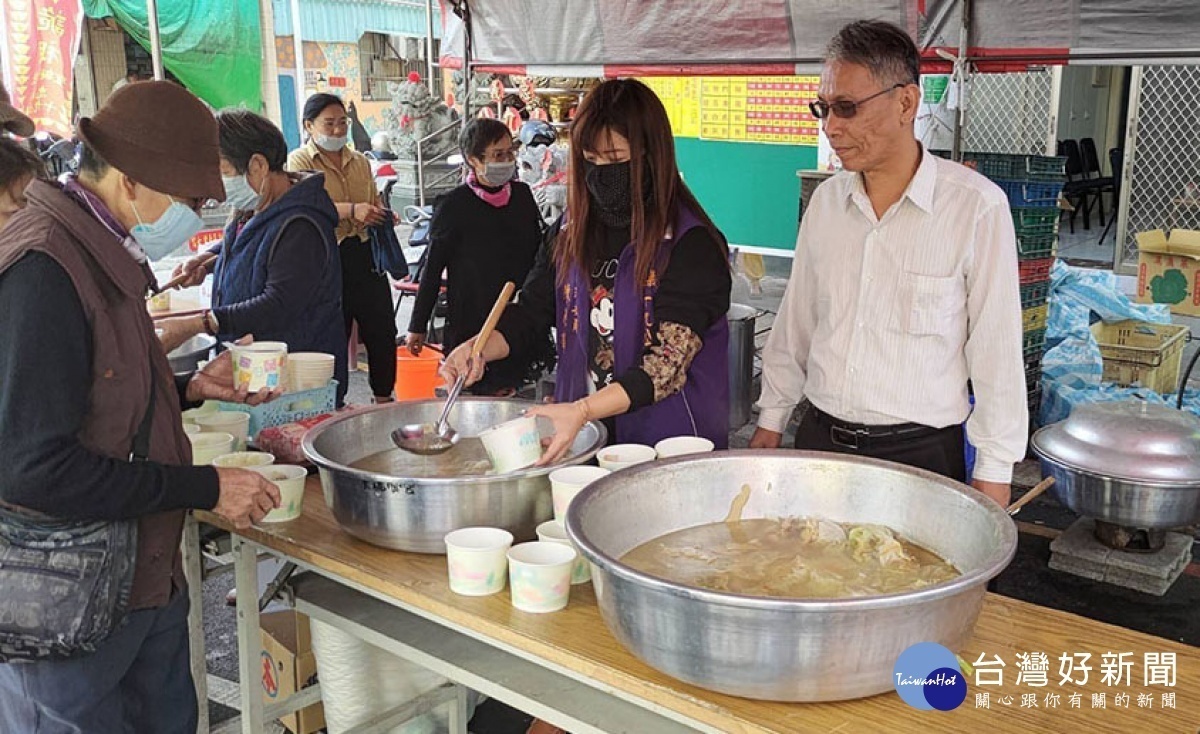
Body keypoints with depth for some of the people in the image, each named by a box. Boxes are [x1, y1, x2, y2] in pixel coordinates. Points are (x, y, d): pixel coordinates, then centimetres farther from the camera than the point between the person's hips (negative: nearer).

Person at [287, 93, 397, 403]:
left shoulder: (360, 161, 16)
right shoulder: (300, 162, -2)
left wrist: (382, 217, 5)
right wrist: (351, 211, -31)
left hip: (365, 255, 5)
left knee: (382, 330, 8)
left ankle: (384, 397, 24)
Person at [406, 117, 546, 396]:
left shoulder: (522, 195, 5)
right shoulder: (455, 206, -8)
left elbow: (538, 255, 16)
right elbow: (433, 269, -4)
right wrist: (417, 327, -2)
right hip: (471, 321, -4)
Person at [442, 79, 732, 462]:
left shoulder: (692, 244, -13)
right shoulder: (573, 233, 6)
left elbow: (668, 363, -20)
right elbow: (529, 311, 6)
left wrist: (582, 410, -32)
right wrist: (479, 348, -15)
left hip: (670, 447, -4)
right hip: (583, 437, 4)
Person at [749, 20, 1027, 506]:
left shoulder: (976, 206, -11)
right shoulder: (826, 201, 4)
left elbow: (996, 350, -8)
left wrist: (994, 471, -6)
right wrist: (771, 420, 14)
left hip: (920, 452, -4)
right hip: (820, 438, 4)